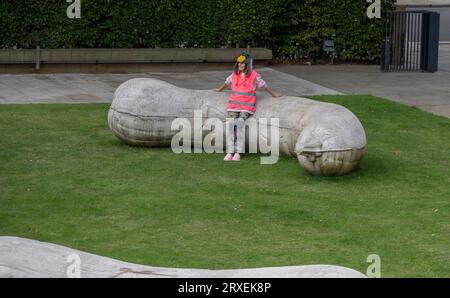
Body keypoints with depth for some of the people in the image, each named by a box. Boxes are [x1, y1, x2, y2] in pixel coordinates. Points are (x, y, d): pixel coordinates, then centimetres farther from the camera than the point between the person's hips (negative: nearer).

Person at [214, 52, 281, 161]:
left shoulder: (254, 75, 0)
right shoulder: (234, 74, 12)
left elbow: (264, 85, 13)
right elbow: (227, 82, 32)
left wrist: (274, 94, 23)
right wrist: (220, 89, 48)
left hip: (247, 106, -3)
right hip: (234, 103, 3)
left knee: (239, 123, -26)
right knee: (231, 124, -20)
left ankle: (238, 152, -26)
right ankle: (230, 152, -24)